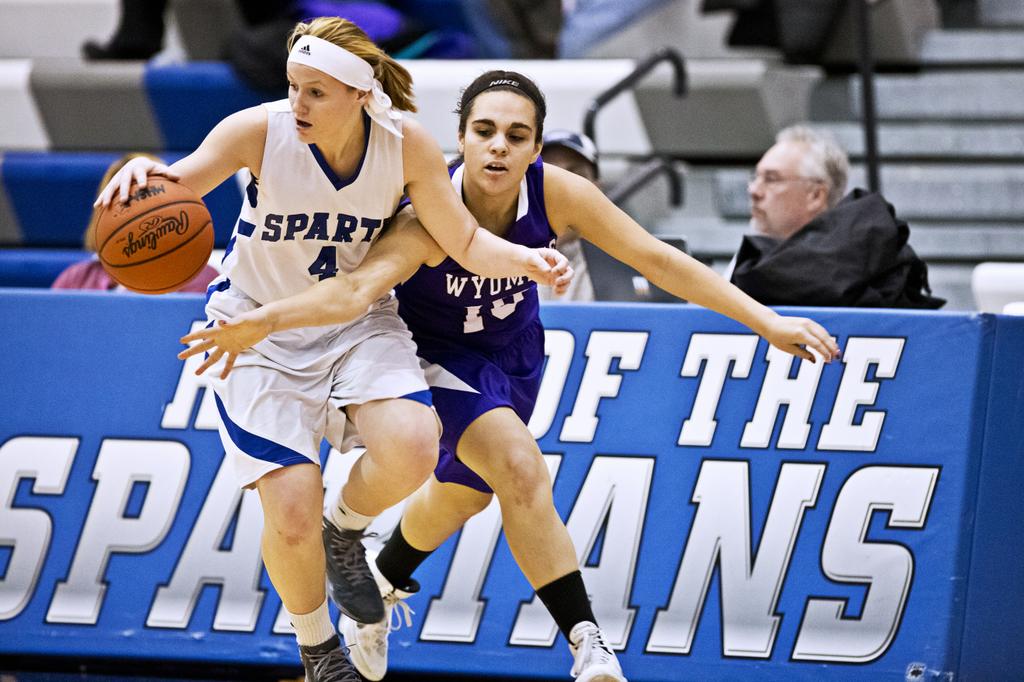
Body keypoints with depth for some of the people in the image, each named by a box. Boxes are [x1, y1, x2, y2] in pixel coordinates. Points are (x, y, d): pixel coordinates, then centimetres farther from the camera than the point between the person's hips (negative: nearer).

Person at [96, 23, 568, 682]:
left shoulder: (406, 143, -17)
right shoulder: (260, 132, -23)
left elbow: (467, 244, -8)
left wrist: (526, 259, -29)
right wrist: (141, 174, -50)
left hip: (359, 321, 2)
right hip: (261, 330, -2)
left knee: (412, 448, -28)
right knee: (293, 516, -15)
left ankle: (344, 530, 8)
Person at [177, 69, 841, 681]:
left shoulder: (556, 193, -27)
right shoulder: (430, 217, -37)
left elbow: (659, 260, -22)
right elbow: (357, 287, -52)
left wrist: (767, 321, -25)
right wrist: (264, 319, -71)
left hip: (512, 349, 5)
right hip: (436, 351, -5)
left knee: (464, 491, 22)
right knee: (519, 467, -27)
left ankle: (381, 584, 53)